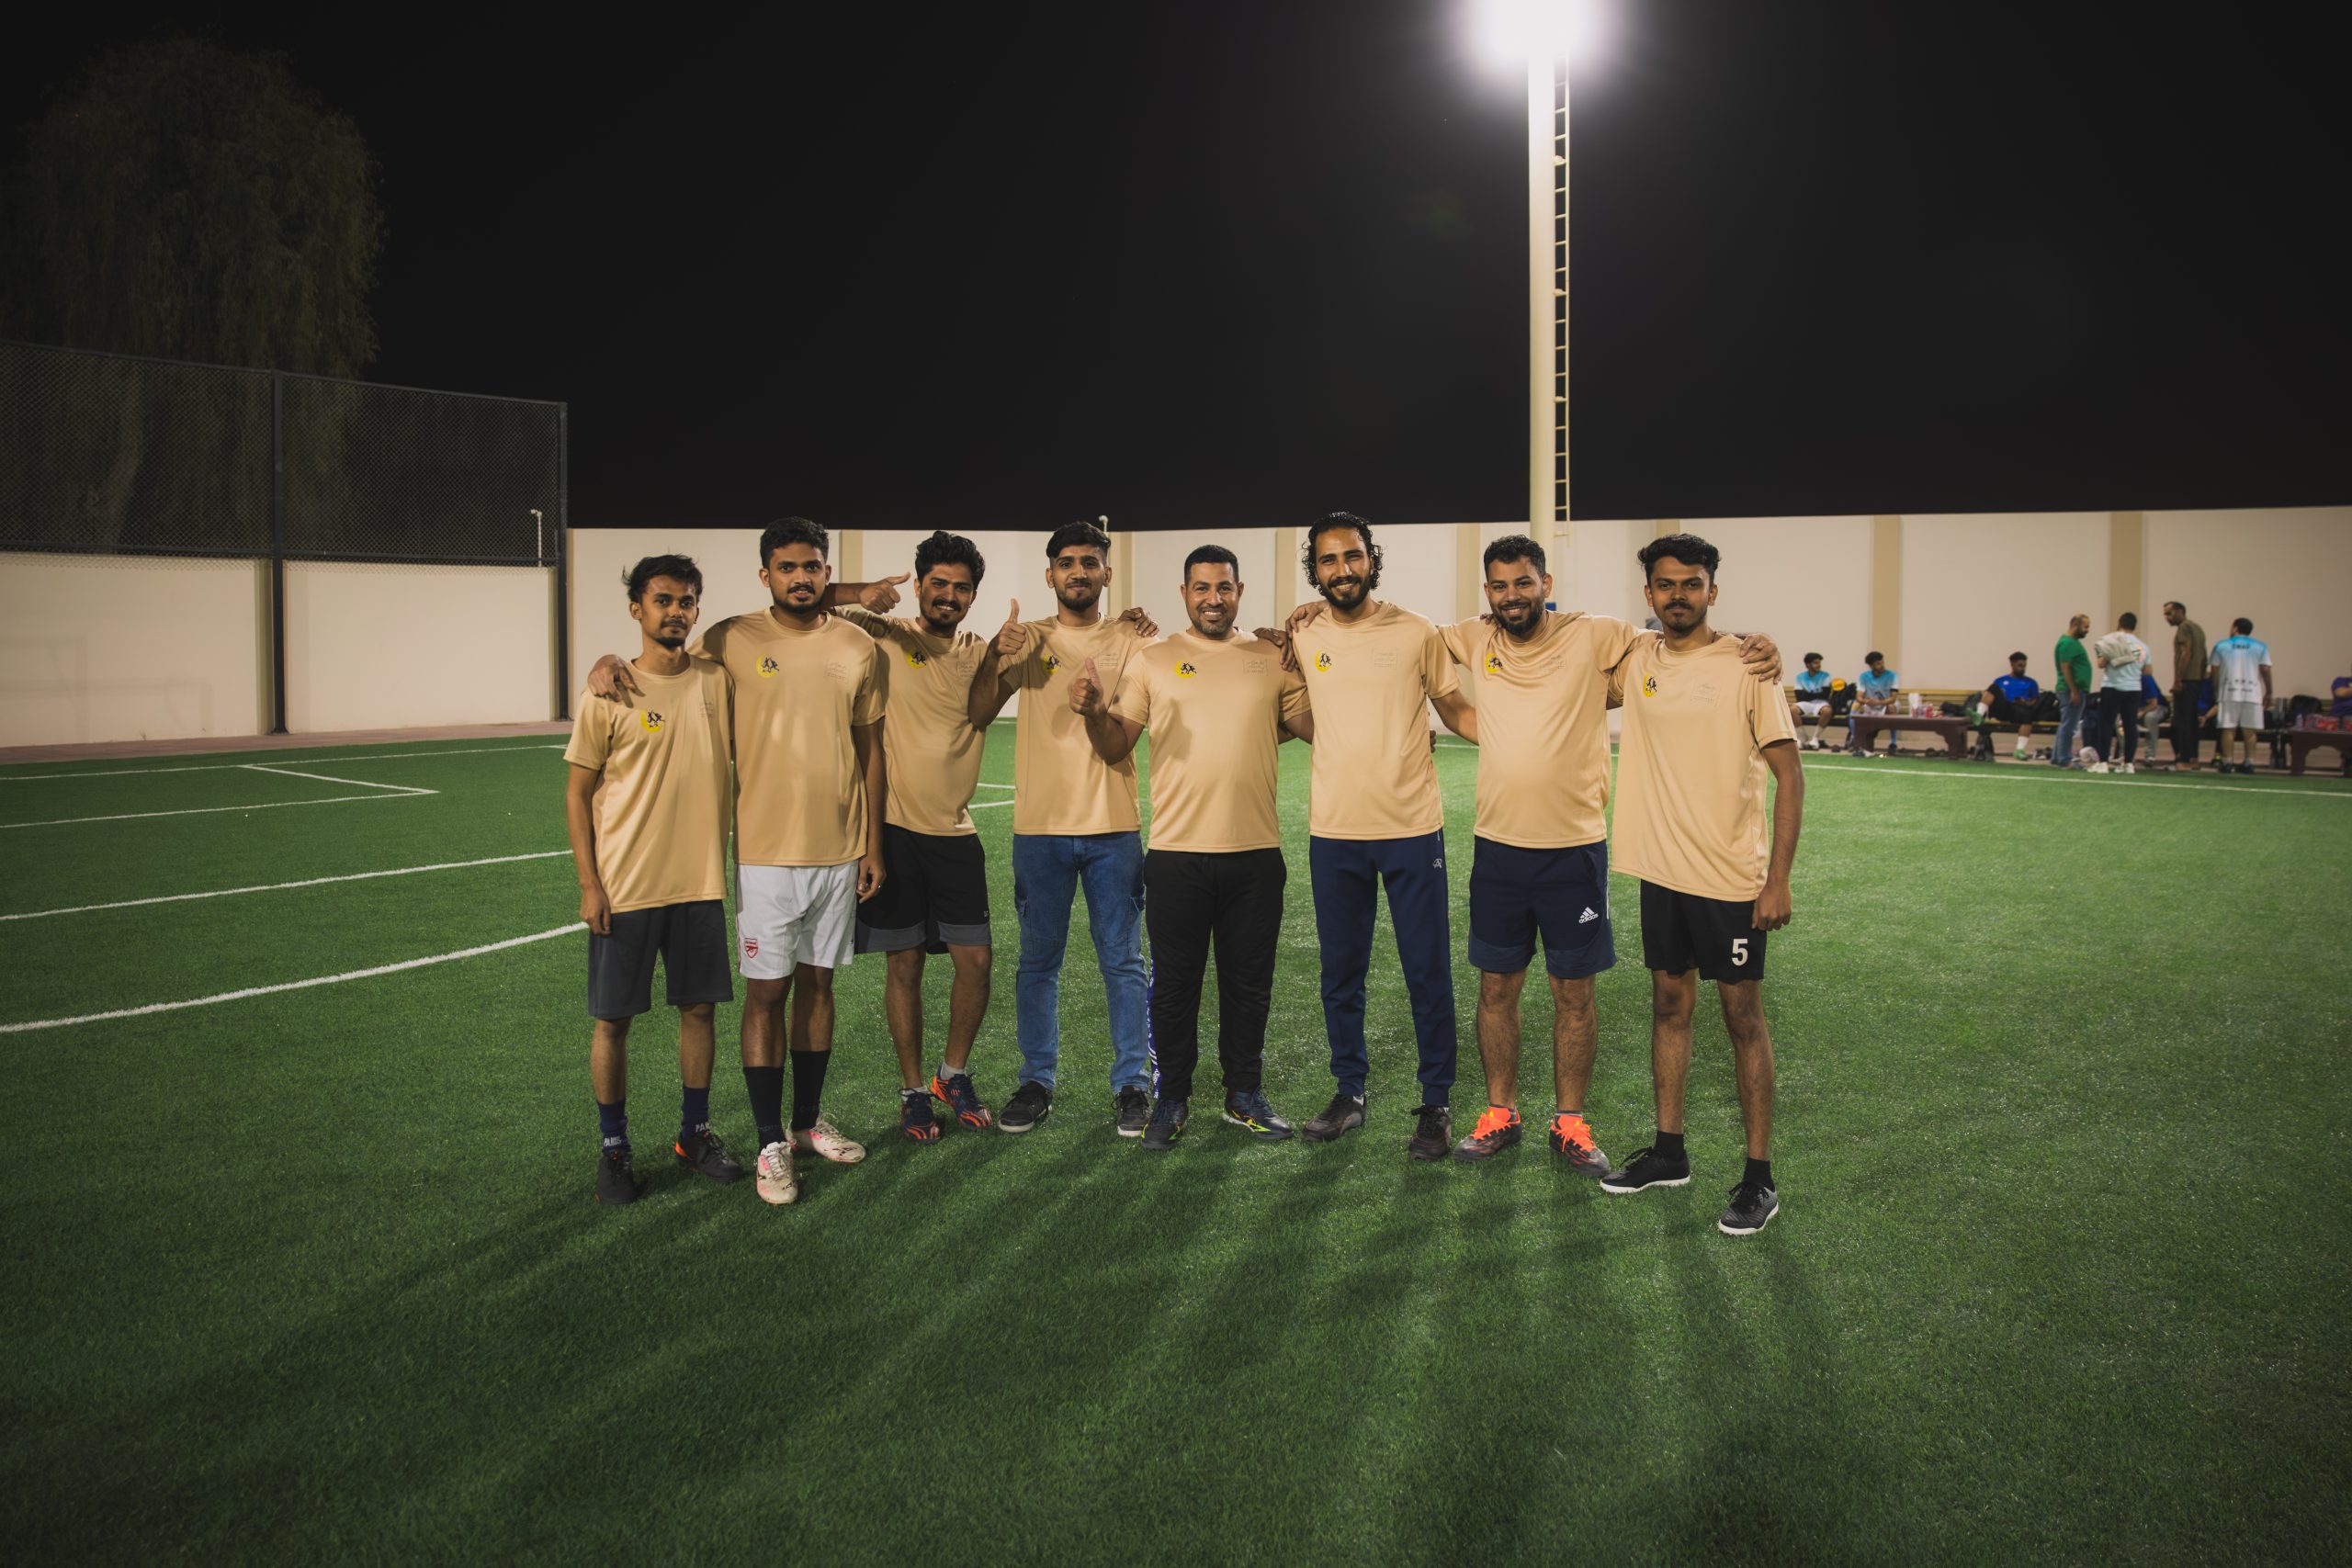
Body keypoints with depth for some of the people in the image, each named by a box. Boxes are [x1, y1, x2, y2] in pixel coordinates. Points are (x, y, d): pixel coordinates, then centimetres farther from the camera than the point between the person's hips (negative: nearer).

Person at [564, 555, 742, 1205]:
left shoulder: (716, 682, 2)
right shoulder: (609, 693, -6)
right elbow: (578, 792, -3)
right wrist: (589, 886, -7)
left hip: (701, 883, 3)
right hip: (624, 887, -3)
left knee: (699, 1008, 11)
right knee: (613, 1020, 5)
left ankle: (695, 1132, 26)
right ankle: (613, 1148, 19)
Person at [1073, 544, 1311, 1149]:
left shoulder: (1273, 660, 7)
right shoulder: (1151, 661, 3)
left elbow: (1318, 727, 6)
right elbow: (1115, 747, 0)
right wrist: (1093, 711, -21)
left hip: (1255, 851, 1)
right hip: (1176, 853, -1)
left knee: (1249, 982, 12)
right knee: (1174, 982, 7)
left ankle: (1244, 1093, 27)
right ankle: (1172, 1098, 21)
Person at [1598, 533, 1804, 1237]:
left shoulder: (1745, 665, -11)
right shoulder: (1635, 660, 4)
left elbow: (1789, 774, -11)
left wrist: (1778, 880, -15)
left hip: (1730, 877, -5)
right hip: (1661, 869, 5)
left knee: (1743, 1017, 3)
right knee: (1669, 1006, 14)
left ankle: (1759, 1177, 13)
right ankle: (1669, 1151, 28)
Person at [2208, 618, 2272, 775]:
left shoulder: (2221, 646, 6)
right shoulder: (2260, 647, 7)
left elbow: (2215, 672, 6)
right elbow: (2266, 671, 1)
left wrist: (2216, 692, 15)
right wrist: (2268, 693, 6)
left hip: (2229, 693, -1)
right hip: (2252, 693, 1)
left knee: (2228, 728, 1)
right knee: (2249, 730, 4)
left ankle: (2226, 762, -2)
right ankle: (2248, 762, 3)